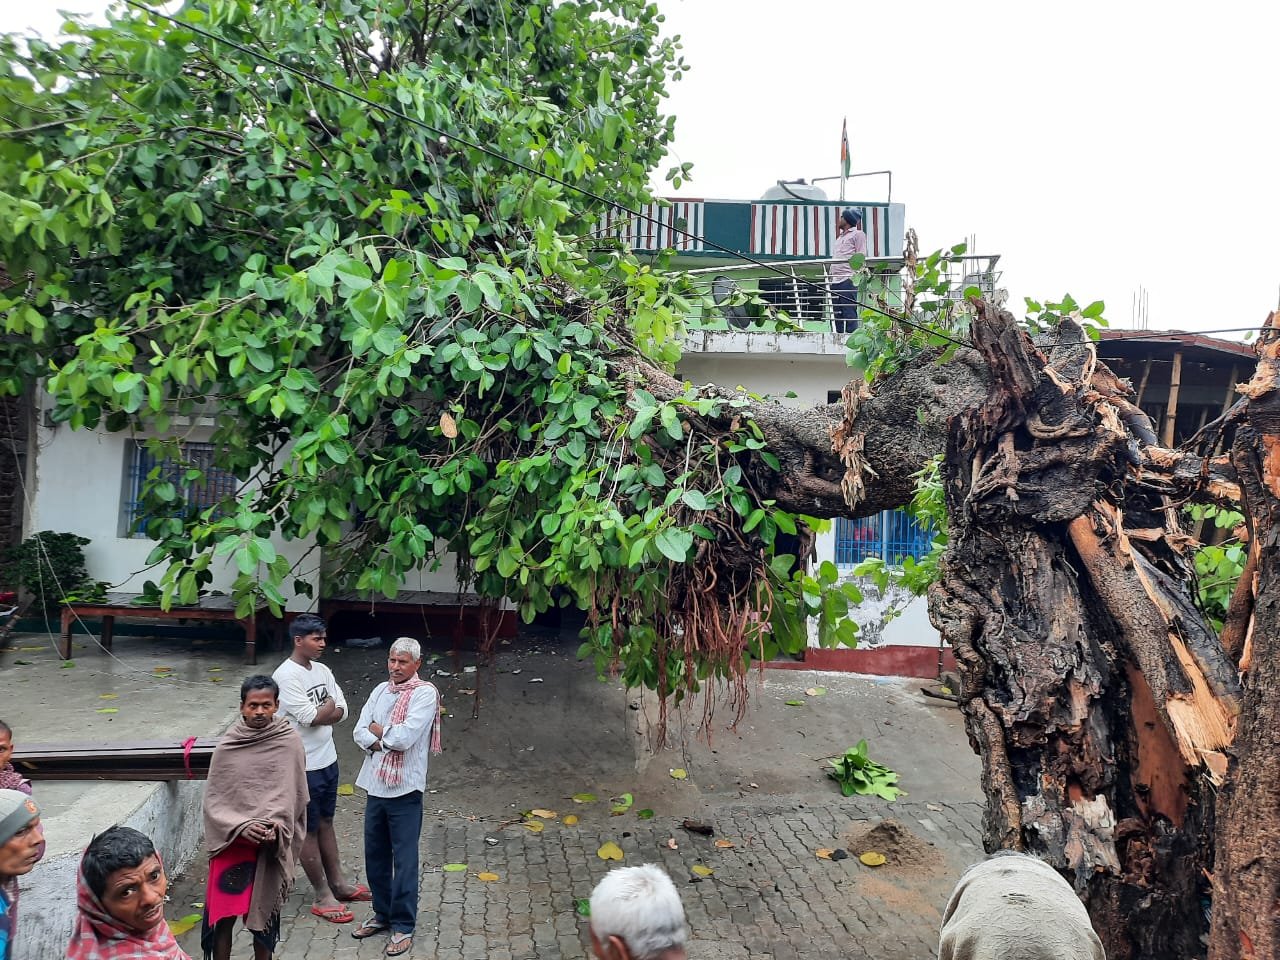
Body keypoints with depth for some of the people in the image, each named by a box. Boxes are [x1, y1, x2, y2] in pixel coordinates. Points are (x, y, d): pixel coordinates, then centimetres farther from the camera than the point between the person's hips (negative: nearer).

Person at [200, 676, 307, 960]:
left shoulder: (289, 742, -6)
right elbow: (213, 800, -4)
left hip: (271, 847, 0)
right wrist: (242, 827, -17)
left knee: (263, 915, 12)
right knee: (222, 916, 4)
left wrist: (276, 826, -19)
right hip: (231, 843, 1)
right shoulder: (227, 747, -4)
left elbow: (295, 794, -5)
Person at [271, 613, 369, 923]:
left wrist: (317, 714, -14)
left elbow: (341, 712, 3)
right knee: (309, 830, 5)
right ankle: (323, 897, 15)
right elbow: (310, 717, -24)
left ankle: (338, 883, 31)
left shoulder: (322, 671, 6)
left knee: (326, 822, 19)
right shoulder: (286, 676, -19)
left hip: (327, 759, 8)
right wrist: (329, 706, -6)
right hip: (303, 766, -8)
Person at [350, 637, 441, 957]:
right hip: (375, 785, 6)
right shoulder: (380, 690, 9)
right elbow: (360, 733, 3)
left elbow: (405, 737, -21)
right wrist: (383, 743, -14)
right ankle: (382, 914, 33)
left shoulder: (425, 693, -12)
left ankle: (403, 926, 15)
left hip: (404, 789, -6)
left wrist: (378, 730, -5)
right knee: (375, 855, 16)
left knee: (404, 860, 2)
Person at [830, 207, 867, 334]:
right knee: (838, 313, 5)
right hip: (835, 280, 8)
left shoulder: (858, 234, 6)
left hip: (848, 280, -8)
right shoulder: (840, 237, 28)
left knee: (849, 313, -13)